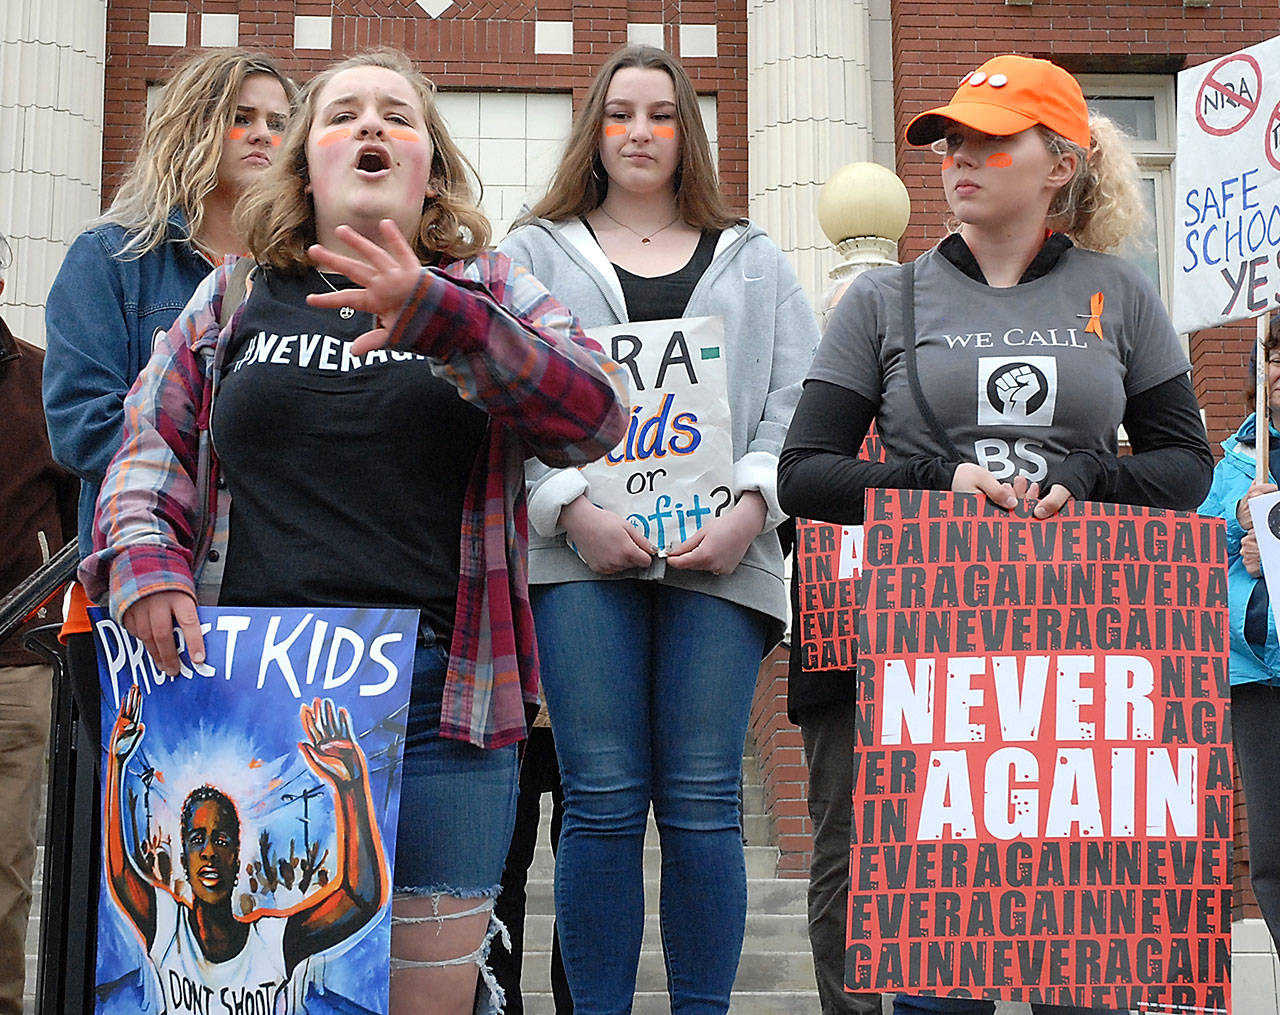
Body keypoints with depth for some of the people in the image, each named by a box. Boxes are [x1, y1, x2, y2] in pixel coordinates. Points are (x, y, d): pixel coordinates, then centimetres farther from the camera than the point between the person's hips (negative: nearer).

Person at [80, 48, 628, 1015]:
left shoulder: (488, 291, 8)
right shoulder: (233, 298, 14)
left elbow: (596, 415, -8)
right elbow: (151, 451, 15)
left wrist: (441, 318, -22)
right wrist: (143, 555, -5)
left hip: (438, 690, -2)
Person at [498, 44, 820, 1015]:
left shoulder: (755, 262, 20)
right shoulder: (534, 257, 17)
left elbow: (798, 405, 10)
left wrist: (750, 508, -7)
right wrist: (573, 510, -10)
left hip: (719, 559, 1)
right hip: (581, 557, 0)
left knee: (703, 803, -1)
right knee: (601, 803, -4)